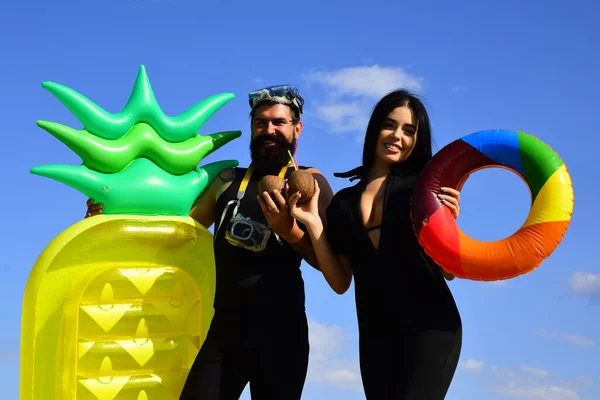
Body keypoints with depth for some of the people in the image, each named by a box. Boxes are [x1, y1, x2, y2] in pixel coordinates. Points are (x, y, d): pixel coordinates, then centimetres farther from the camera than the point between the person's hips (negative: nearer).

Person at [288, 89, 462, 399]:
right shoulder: (343, 202, 11)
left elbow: (448, 270, 2)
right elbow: (340, 283, 8)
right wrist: (313, 223, 0)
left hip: (430, 325, -4)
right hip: (375, 333, 4)